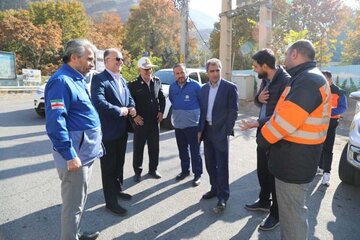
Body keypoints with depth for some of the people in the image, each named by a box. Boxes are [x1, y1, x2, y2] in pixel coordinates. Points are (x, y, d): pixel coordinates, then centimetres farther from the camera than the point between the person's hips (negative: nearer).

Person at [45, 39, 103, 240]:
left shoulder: (77, 79, 14)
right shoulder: (62, 81, -17)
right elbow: (55, 122, -24)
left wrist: (95, 145, 20)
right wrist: (69, 155, -24)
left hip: (86, 152, 10)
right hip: (76, 155, -10)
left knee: (80, 200, 22)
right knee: (74, 204, 4)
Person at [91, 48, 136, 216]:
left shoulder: (122, 79, 13)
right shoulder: (99, 79, -14)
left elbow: (129, 97, 18)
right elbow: (99, 102, -27)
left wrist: (132, 108, -4)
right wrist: (120, 111, -20)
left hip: (122, 129, 8)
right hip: (108, 130, -8)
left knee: (119, 163, 21)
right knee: (108, 166, 5)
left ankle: (117, 189, 40)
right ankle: (111, 201, 17)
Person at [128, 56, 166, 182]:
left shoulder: (157, 81, 5)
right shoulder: (133, 85, -8)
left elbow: (162, 98, 12)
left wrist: (161, 112, 3)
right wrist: (134, 116, -12)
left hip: (154, 121, 4)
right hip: (140, 122, -3)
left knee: (154, 147, 12)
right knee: (138, 148, 7)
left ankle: (153, 170, 28)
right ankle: (137, 172, 22)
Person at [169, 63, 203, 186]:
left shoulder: (195, 85, -9)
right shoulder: (172, 87, 6)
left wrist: (195, 113, 5)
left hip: (192, 124, -5)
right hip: (178, 124, 5)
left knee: (195, 151, 0)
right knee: (182, 150, 16)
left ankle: (197, 174, 12)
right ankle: (185, 170, 31)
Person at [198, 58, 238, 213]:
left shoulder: (230, 87, -8)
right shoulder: (204, 89, 9)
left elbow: (233, 112, -9)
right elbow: (202, 110, 13)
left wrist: (226, 131, -13)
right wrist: (200, 130, 8)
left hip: (221, 132, -6)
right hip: (207, 131, 6)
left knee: (222, 166, 1)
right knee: (210, 164, 15)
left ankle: (223, 197, 13)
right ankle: (215, 189, 33)